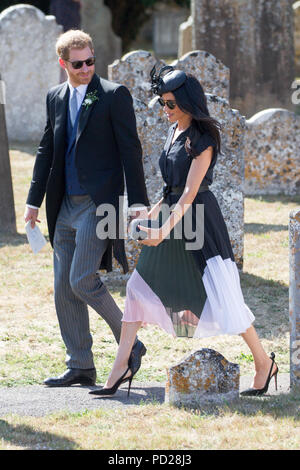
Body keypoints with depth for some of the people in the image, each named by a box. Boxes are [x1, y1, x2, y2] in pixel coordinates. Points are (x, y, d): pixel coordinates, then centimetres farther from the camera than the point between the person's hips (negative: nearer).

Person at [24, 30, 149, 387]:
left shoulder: (114, 95, -5)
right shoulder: (55, 97, 13)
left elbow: (130, 151, -7)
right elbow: (46, 151, 19)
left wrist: (138, 203, -12)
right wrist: (34, 200, 15)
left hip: (98, 205, -7)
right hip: (64, 207, 7)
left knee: (82, 280, -15)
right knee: (64, 288, 6)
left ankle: (130, 344, 3)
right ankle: (80, 367, 13)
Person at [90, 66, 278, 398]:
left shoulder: (202, 139, -15)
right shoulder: (174, 132, 10)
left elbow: (190, 192, -21)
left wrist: (164, 230, -28)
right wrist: (153, 214, 20)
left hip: (197, 220, -8)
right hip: (171, 213, 8)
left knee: (221, 297, -4)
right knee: (139, 287, 3)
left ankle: (264, 362, 10)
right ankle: (121, 367, 6)